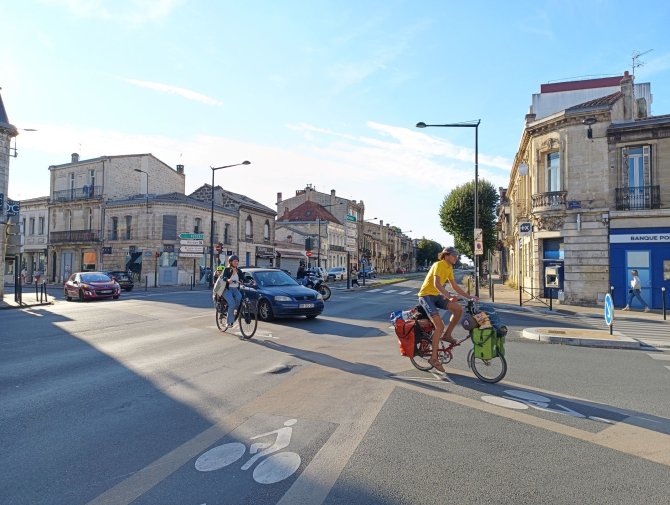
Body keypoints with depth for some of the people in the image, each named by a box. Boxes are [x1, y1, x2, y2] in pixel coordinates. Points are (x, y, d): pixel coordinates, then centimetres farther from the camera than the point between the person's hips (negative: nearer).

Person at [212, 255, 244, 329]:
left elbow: (243, 278, 2)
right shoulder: (226, 270, -2)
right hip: (227, 289, -4)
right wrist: (227, 280, -43)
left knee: (239, 298, -31)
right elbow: (223, 277, -20)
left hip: (235, 289, 4)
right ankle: (229, 321, -15)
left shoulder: (239, 271, 11)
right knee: (232, 303, -25)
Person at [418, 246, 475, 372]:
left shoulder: (449, 268, 10)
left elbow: (455, 286, 14)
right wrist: (449, 296, -44)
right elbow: (436, 284, -32)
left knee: (459, 309, -12)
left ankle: (447, 335, 6)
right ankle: (434, 358, -9)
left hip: (436, 295, 8)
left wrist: (469, 297, 7)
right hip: (426, 295, -8)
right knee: (440, 326, -18)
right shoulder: (439, 265, -18)